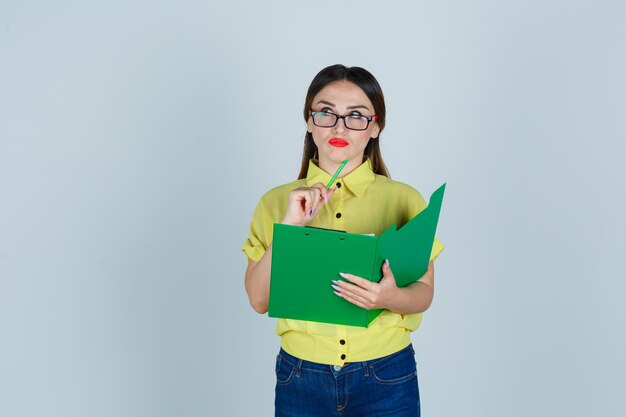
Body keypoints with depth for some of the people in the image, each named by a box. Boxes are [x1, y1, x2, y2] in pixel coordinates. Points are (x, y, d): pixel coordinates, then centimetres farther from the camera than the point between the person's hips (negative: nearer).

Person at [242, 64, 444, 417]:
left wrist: (391, 297, -22)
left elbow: (424, 293, -2)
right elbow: (259, 300, -6)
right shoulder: (276, 202, 0)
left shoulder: (404, 199, -4)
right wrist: (289, 225, -17)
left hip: (387, 379, 0)